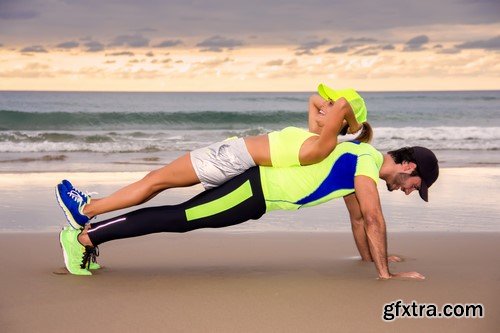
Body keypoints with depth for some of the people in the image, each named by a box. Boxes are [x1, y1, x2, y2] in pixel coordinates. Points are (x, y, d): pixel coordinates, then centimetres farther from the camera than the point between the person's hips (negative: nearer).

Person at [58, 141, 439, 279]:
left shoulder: (362, 158, 17)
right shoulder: (369, 162, -13)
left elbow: (357, 215, 29)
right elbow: (374, 219, -19)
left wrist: (370, 256, 35)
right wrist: (386, 273, -14)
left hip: (258, 184, 9)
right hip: (254, 188, -9)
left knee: (179, 218, 9)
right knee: (177, 219, -9)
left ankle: (91, 230, 12)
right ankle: (84, 237, -9)